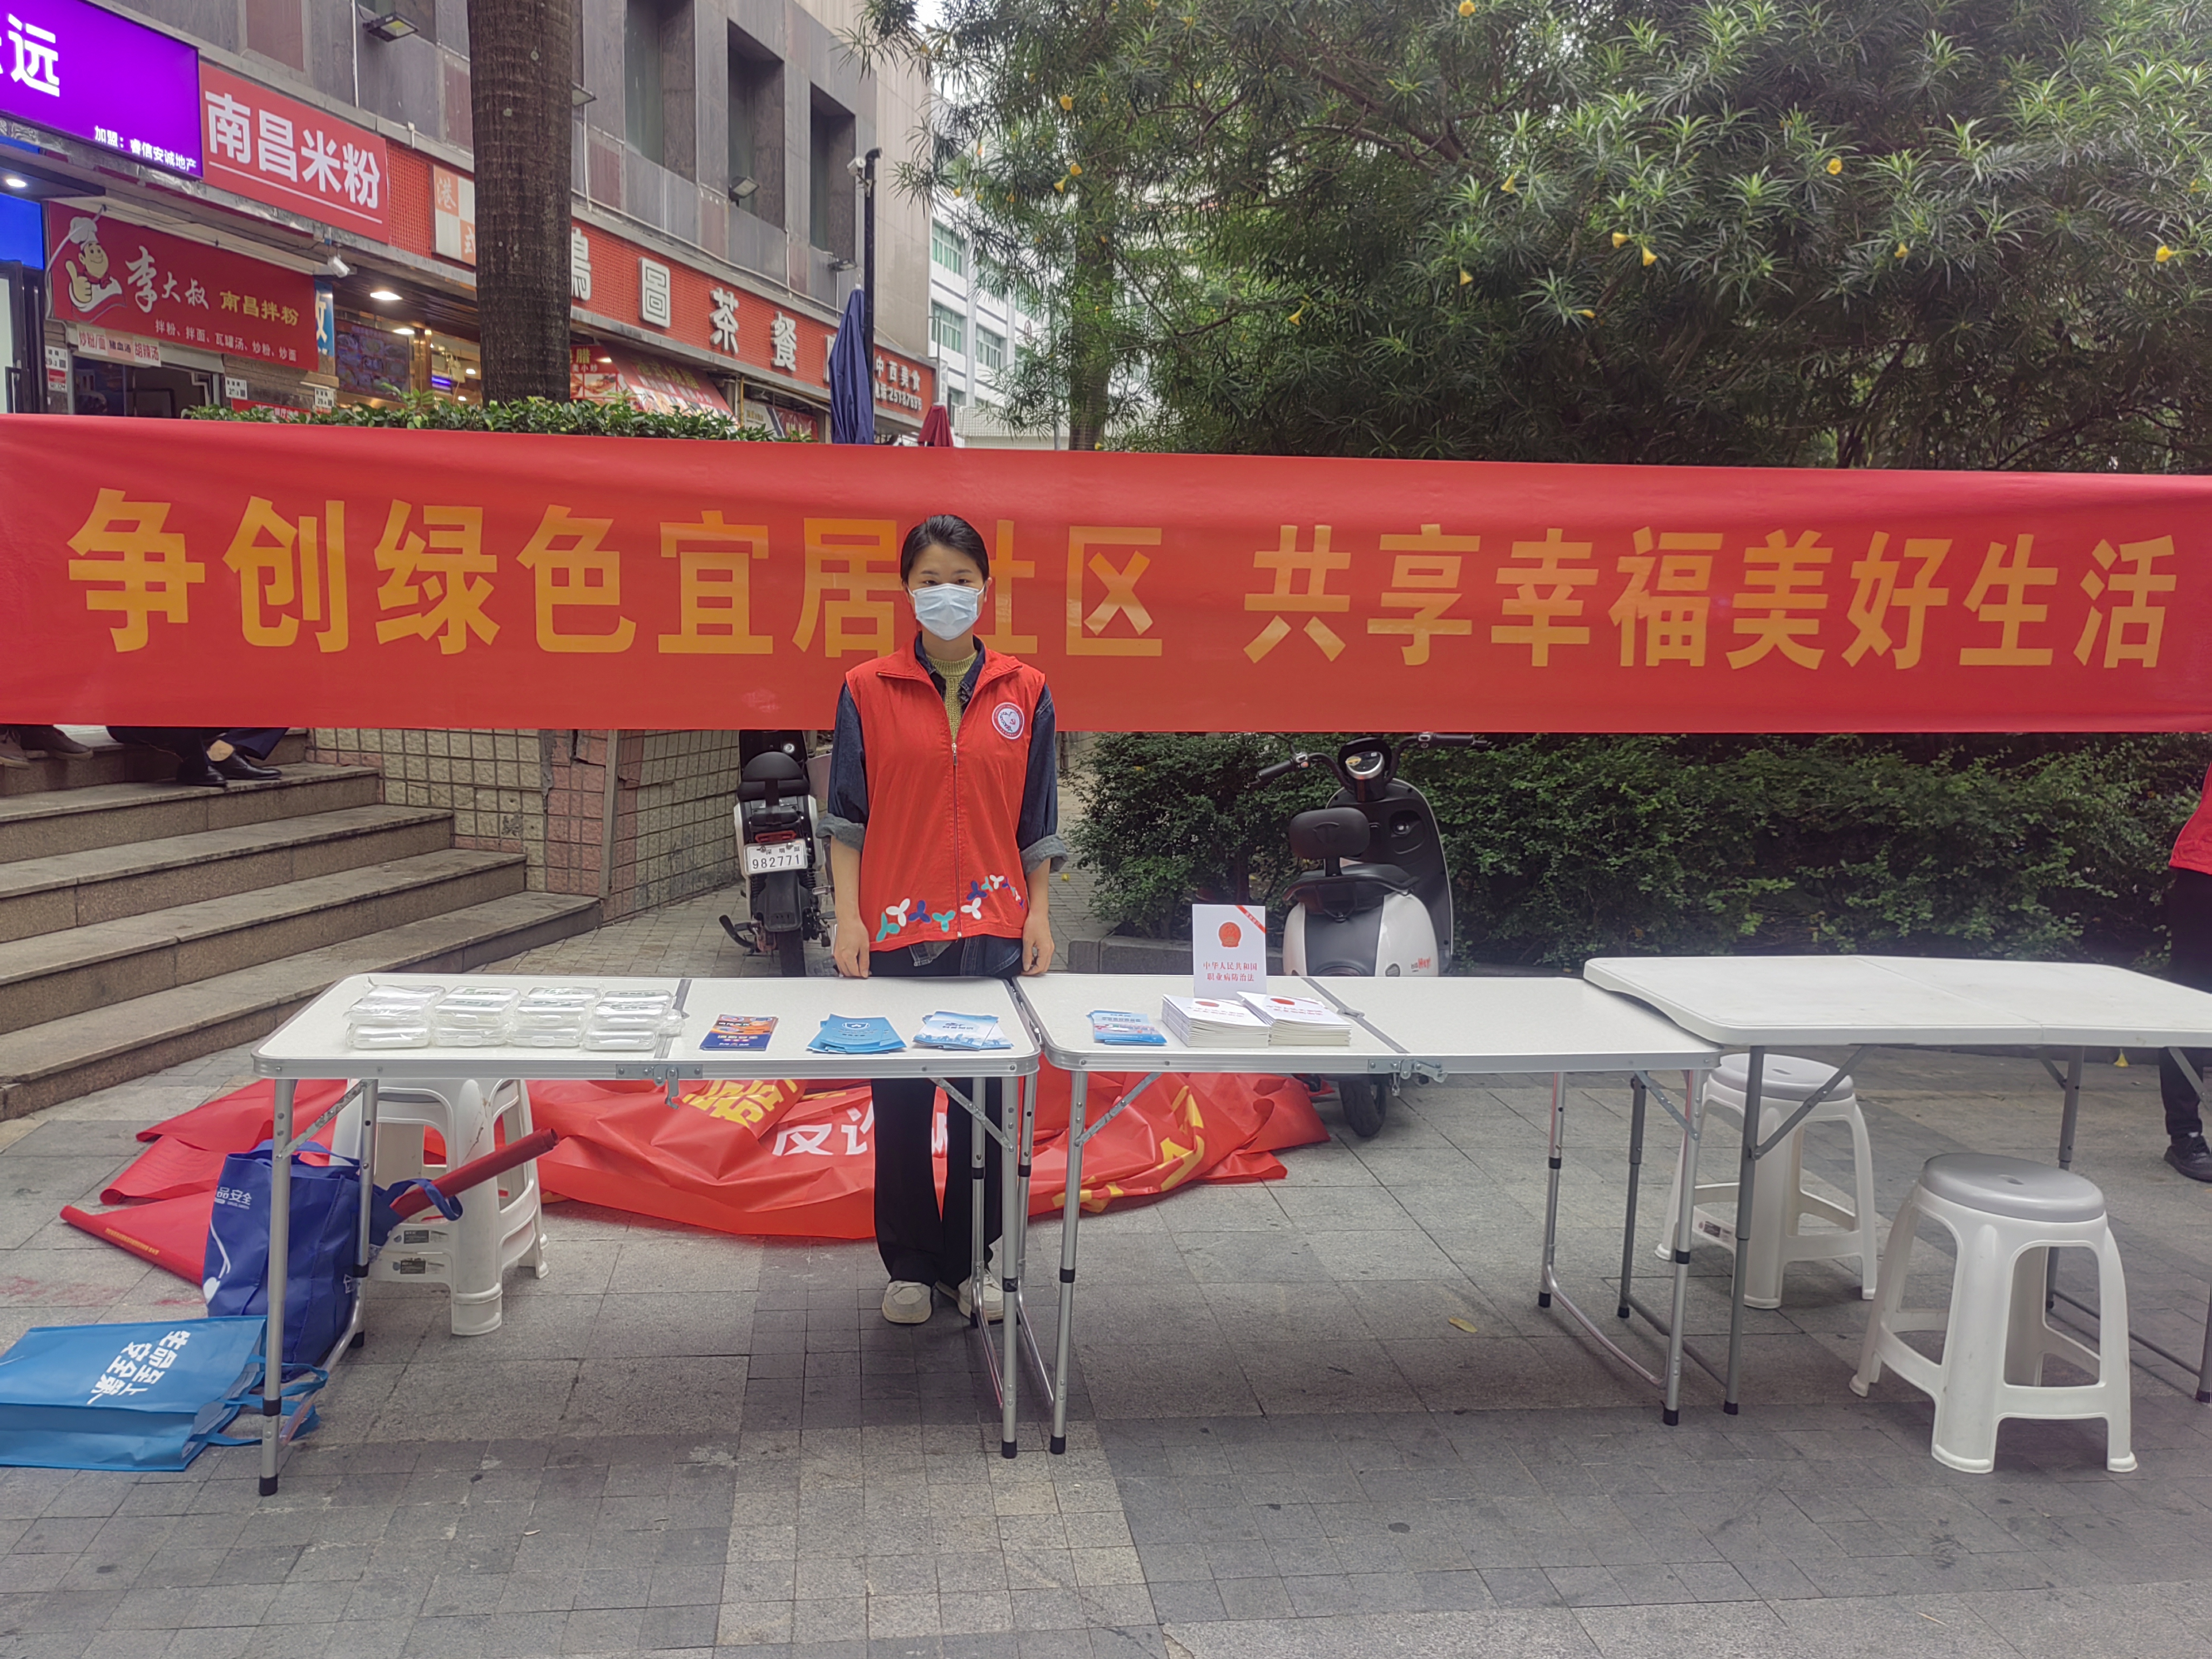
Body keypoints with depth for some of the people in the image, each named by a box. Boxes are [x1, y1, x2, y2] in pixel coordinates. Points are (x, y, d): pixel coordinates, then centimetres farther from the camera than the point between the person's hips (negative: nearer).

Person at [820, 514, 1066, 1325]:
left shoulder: (1025, 693, 6)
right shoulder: (868, 690, 1)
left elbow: (1037, 822, 9)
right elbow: (846, 816, 2)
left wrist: (1039, 917, 3)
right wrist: (849, 917, -5)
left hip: (992, 929, 1)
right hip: (896, 927, -1)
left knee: (985, 1098, 8)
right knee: (901, 1100, 6)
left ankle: (971, 1259, 25)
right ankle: (909, 1264, 23)